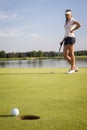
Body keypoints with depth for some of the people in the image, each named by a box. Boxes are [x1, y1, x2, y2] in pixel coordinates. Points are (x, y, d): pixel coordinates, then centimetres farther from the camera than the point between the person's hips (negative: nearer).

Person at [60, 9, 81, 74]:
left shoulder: (73, 20, -2)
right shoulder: (66, 22, 25)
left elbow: (79, 25, -24)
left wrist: (72, 30, -14)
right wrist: (63, 40, 19)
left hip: (71, 38, -9)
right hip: (67, 39, 9)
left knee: (71, 54, -6)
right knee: (65, 56, 3)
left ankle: (72, 69, 3)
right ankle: (75, 67, 12)